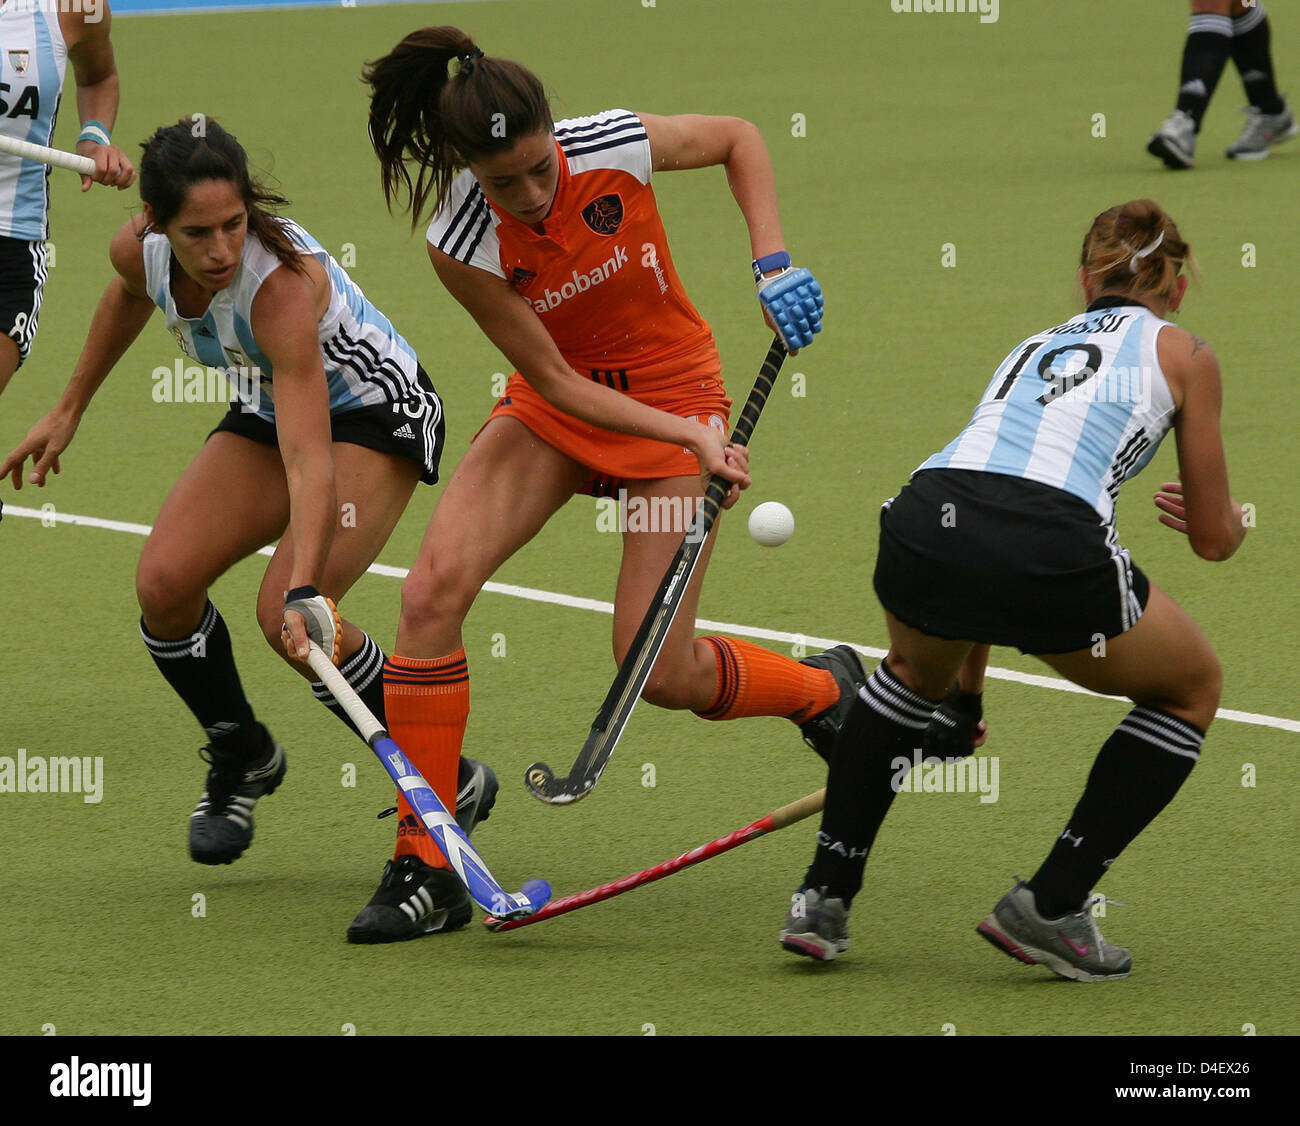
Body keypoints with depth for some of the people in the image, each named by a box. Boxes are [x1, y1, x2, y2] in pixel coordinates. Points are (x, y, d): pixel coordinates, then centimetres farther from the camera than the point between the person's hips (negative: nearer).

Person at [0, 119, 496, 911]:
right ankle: (243, 757, 15)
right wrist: (72, 408, 17)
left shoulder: (281, 284, -38)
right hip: (267, 411, 6)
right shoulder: (141, 252, -19)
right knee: (164, 583, -13)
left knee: (288, 618, -25)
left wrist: (305, 591, -56)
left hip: (377, 414, -6)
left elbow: (311, 462, -45)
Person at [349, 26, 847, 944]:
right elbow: (556, 381, -18)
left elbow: (739, 138, -3)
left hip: (675, 392, -1)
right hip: (561, 404, 2)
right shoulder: (463, 245, -24)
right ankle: (428, 867, -12)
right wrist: (689, 438, -26)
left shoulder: (617, 147, -25)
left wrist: (773, 262, -14)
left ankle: (829, 689, 26)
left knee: (660, 672, -8)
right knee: (435, 587, -21)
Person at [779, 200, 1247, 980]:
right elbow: (1213, 537, 22)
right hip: (1051, 548, -5)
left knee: (915, 673, 40)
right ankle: (1051, 907, 18)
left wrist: (968, 687, 54)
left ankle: (825, 895, 31)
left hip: (922, 524, 5)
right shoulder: (1183, 354, 20)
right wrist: (1228, 519, 49)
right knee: (1194, 687, 24)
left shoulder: (1036, 346, 35)